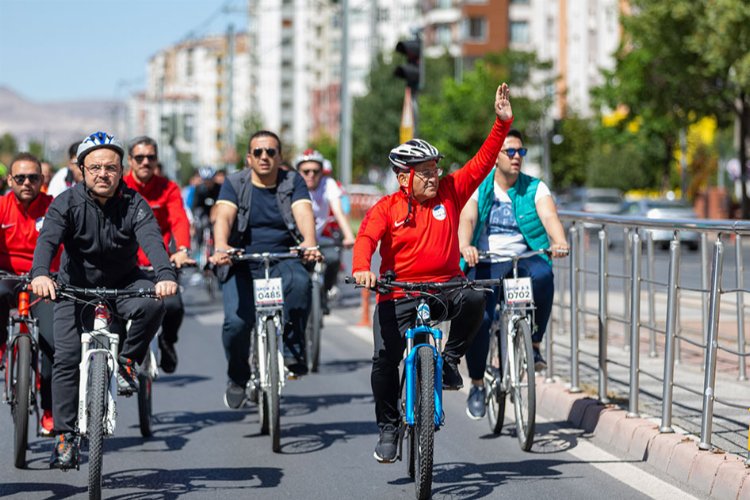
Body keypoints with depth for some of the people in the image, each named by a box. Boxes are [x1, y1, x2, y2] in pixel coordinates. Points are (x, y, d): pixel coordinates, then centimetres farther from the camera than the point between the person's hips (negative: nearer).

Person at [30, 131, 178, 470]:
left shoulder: (133, 204, -14)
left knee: (152, 303, -32)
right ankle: (65, 436, -3)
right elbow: (48, 239, -30)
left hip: (124, 283, 0)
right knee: (66, 359, -12)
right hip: (76, 287, 0)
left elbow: (151, 239, -30)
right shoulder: (67, 203, -14)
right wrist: (40, 274, -52)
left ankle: (127, 361, -7)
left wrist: (166, 275, -51)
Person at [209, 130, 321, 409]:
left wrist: (310, 244, -36)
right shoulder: (234, 184, 2)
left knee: (299, 282, -35)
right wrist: (221, 247, -38)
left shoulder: (293, 182, 4)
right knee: (236, 321, -20)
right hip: (243, 266, 0)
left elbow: (304, 213, -14)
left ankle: (293, 351, -19)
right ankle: (237, 379, 8)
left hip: (283, 261, 0)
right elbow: (223, 217, -16)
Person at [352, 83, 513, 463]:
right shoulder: (386, 209, -5)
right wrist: (362, 269, -41)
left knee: (474, 299, -32)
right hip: (397, 294, -1)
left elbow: (482, 162, -1)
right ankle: (388, 427, 10)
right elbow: (366, 238, -20)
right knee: (385, 358, -13)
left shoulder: (450, 192, 3)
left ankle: (450, 359, -7)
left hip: (445, 286, 1)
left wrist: (502, 123, -11)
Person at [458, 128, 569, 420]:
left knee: (542, 275, -35)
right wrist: (465, 247, -34)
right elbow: (467, 219, -12)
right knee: (478, 318, -20)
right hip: (487, 263, 0)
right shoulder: (479, 188, 5)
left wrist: (559, 242, -34)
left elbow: (549, 216, -11)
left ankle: (534, 344, -17)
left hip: (525, 259, 0)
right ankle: (477, 385, 1)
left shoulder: (535, 188, 6)